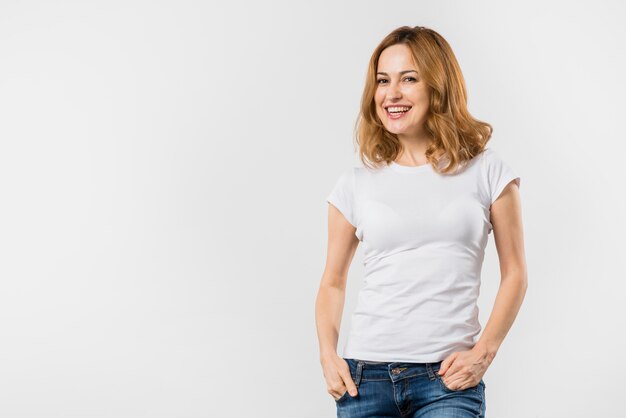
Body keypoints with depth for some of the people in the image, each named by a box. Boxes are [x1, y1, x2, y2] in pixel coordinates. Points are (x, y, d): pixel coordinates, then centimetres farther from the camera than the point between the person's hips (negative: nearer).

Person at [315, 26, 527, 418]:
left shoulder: (486, 171, 3)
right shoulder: (357, 183, 7)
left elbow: (515, 273, 5)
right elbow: (333, 281, 14)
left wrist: (483, 353, -5)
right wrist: (328, 355, 0)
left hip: (448, 376, -2)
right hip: (365, 374, 2)